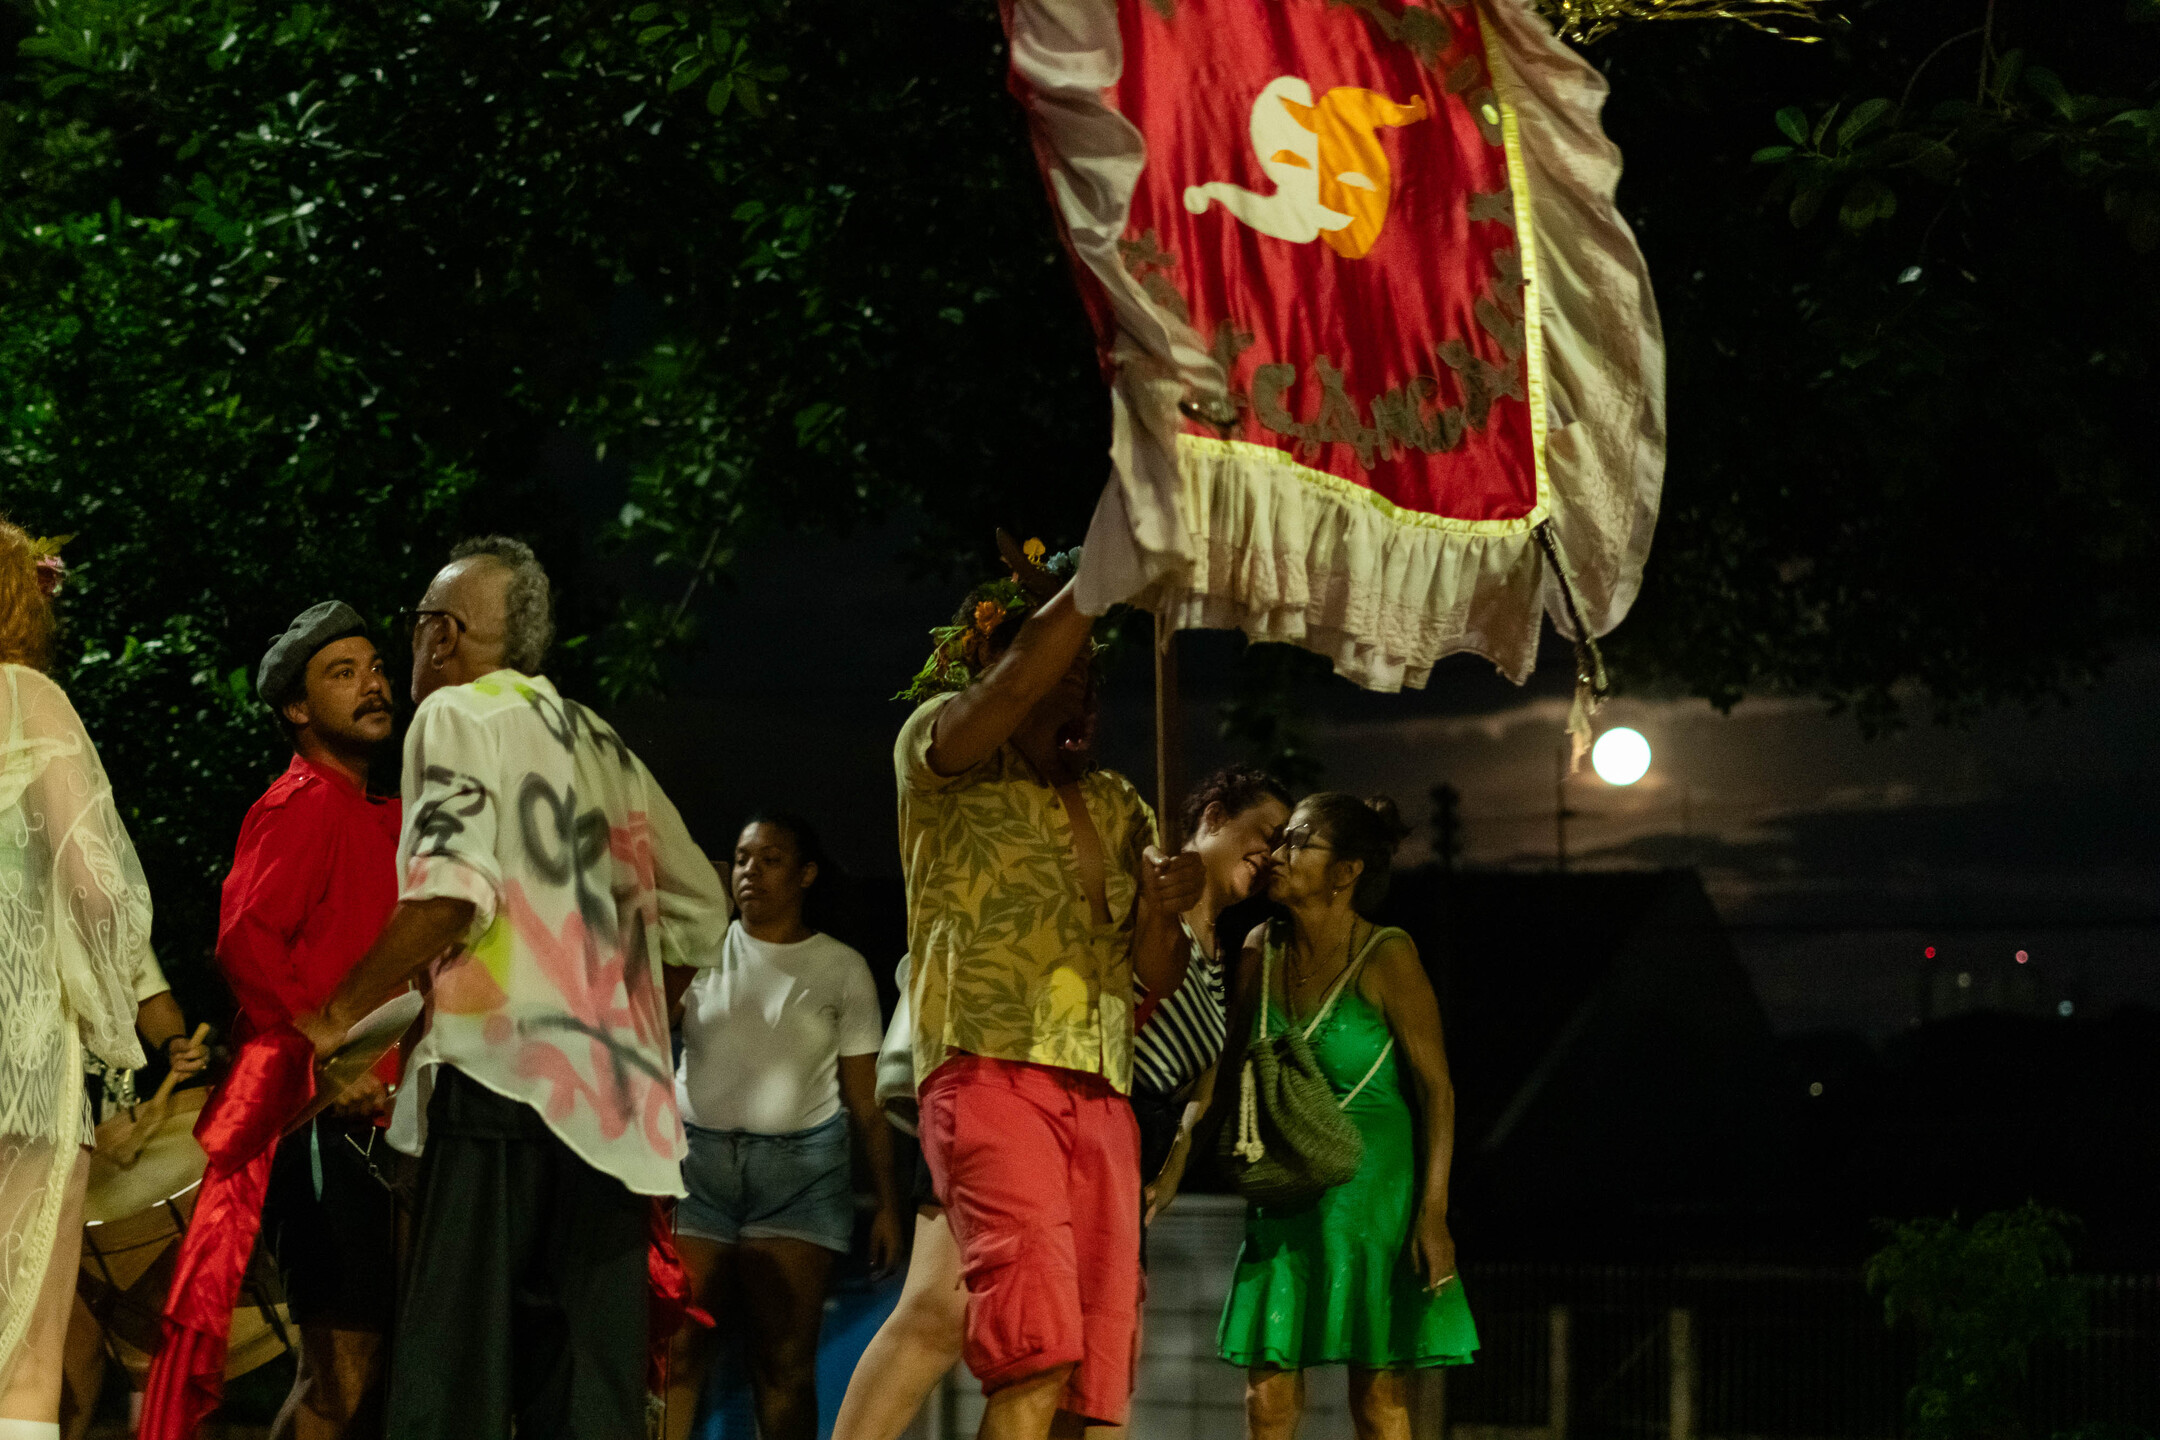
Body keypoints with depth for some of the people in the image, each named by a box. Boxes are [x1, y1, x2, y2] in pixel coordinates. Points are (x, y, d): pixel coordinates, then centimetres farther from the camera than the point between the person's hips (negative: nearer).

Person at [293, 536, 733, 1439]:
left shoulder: (459, 714, 3)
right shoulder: (603, 746, 24)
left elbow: (452, 889, -12)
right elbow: (700, 911, 23)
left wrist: (338, 1016, -4)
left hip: (501, 1074, -7)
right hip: (614, 1095, 7)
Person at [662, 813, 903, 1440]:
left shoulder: (843, 970, 7)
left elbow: (866, 1097, 6)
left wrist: (888, 1203, 1)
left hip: (798, 1169, -1)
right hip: (695, 1156, 1)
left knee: (785, 1363, -6)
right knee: (674, 1348, -9)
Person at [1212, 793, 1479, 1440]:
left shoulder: (1386, 959, -12)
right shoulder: (1263, 950, 3)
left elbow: (1437, 1089, -12)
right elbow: (1226, 1073, 12)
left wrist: (1433, 1212, -18)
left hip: (1373, 1186, -5)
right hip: (1286, 1190, 5)